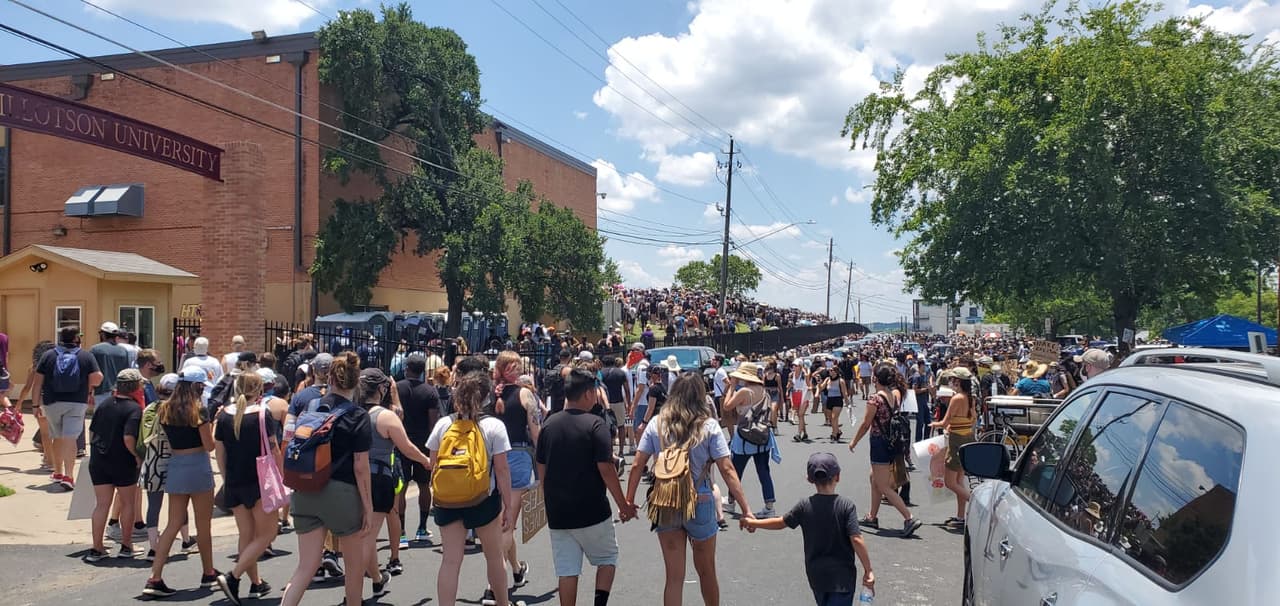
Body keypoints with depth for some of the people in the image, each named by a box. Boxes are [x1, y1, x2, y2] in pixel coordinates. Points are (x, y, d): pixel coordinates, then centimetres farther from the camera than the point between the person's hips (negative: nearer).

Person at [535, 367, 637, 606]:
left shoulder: (549, 425, 4)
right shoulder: (594, 424, -12)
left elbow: (541, 470, 9)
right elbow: (606, 470, -15)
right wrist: (624, 505, -6)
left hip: (557, 512, 4)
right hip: (591, 512, -4)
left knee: (567, 570, 10)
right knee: (607, 558, 16)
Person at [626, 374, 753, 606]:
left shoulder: (657, 424, -1)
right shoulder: (709, 426, -7)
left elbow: (637, 466, -2)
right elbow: (727, 470, -11)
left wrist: (629, 501, 8)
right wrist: (746, 509, -9)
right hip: (700, 503, -1)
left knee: (673, 577, 10)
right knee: (706, 570, 20)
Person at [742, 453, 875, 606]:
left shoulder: (805, 506, -4)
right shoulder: (847, 506, -12)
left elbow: (781, 523, 7)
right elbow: (856, 540, -17)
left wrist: (754, 523, 23)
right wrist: (868, 570, -9)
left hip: (816, 575, 4)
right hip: (842, 576, -4)